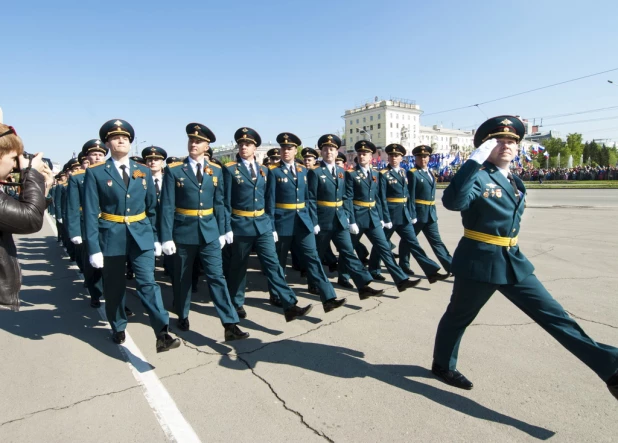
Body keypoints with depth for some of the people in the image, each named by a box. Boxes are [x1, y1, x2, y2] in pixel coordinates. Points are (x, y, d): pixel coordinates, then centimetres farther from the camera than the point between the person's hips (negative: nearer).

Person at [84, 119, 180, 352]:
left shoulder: (143, 171, 6)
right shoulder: (95, 173, -3)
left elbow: (152, 207, 9)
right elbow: (90, 213, -6)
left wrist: (156, 237, 7)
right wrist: (93, 247, -11)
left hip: (141, 236, 1)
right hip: (111, 237, -1)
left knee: (148, 283, -8)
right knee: (114, 287, 13)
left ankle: (162, 334, -14)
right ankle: (118, 328, 34)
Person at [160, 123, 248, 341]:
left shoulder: (216, 171, 4)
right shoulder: (173, 170, -5)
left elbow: (219, 203, 7)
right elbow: (167, 206, -8)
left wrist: (222, 231, 5)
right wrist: (167, 237, -11)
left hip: (209, 231, 2)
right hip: (183, 231, -1)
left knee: (217, 276, -2)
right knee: (182, 278, 13)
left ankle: (230, 325, -2)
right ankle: (182, 316, 35)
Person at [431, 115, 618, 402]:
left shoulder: (515, 183, 12)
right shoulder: (478, 177, -13)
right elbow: (453, 202, -34)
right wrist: (473, 161, -34)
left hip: (513, 261, 7)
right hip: (480, 261, -7)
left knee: (554, 316, 7)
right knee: (458, 317, 12)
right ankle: (443, 365, 33)